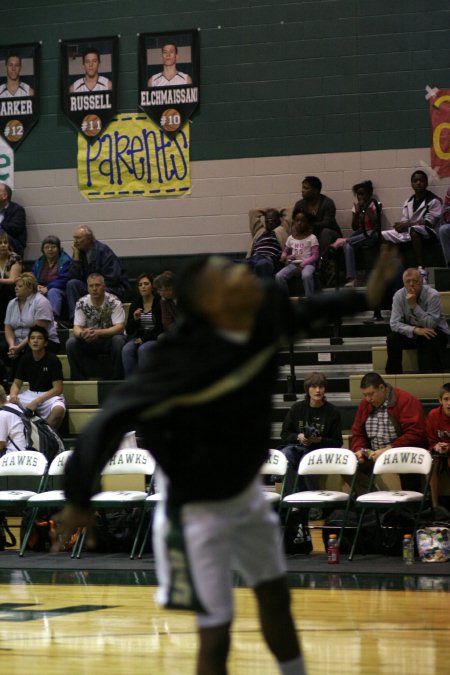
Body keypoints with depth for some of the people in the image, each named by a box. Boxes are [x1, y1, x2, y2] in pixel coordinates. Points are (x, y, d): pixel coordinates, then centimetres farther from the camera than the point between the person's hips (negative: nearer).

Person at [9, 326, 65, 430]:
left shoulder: (53, 360, -11)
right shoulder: (25, 359, 3)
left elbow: (58, 389, -14)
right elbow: (16, 384, 8)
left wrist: (36, 402, -24)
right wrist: (13, 395, -18)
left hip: (49, 395, -4)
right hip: (30, 394, 4)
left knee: (59, 409, -39)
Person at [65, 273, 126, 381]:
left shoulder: (114, 302, -14)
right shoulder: (81, 303, -6)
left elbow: (120, 327, -22)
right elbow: (77, 328, -10)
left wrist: (98, 333, -38)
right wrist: (82, 333, -37)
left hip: (110, 337, -2)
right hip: (89, 341, 2)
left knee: (118, 341, -35)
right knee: (71, 343, -24)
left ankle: (114, 380, -25)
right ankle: (80, 379, -18)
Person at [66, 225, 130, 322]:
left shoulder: (103, 251, -14)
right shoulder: (79, 252, 4)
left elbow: (111, 279, -17)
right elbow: (73, 277, -4)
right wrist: (76, 256, -10)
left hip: (114, 288, -6)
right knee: (72, 284, -16)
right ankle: (74, 319, -22)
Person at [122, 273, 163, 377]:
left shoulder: (160, 304, -2)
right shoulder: (134, 305, 11)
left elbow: (163, 330, -6)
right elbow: (128, 331, 10)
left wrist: (144, 339, -12)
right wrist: (135, 319, -9)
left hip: (155, 339, -4)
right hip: (138, 338, 4)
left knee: (143, 349, -36)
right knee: (126, 350, -29)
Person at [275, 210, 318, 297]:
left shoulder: (312, 238, 1)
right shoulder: (291, 238, 14)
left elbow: (315, 256, -5)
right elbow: (285, 251, 24)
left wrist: (302, 265, -17)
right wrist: (284, 257, -1)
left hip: (307, 264, -4)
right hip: (293, 264, 4)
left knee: (306, 275, -40)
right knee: (279, 276, -24)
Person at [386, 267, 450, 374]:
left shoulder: (432, 295, -20)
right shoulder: (399, 296, -10)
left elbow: (430, 324, -27)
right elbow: (394, 323, -17)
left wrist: (414, 305, -35)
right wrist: (415, 330, -33)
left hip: (435, 332, -3)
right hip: (411, 334, 3)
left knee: (429, 340, -35)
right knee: (392, 338, -22)